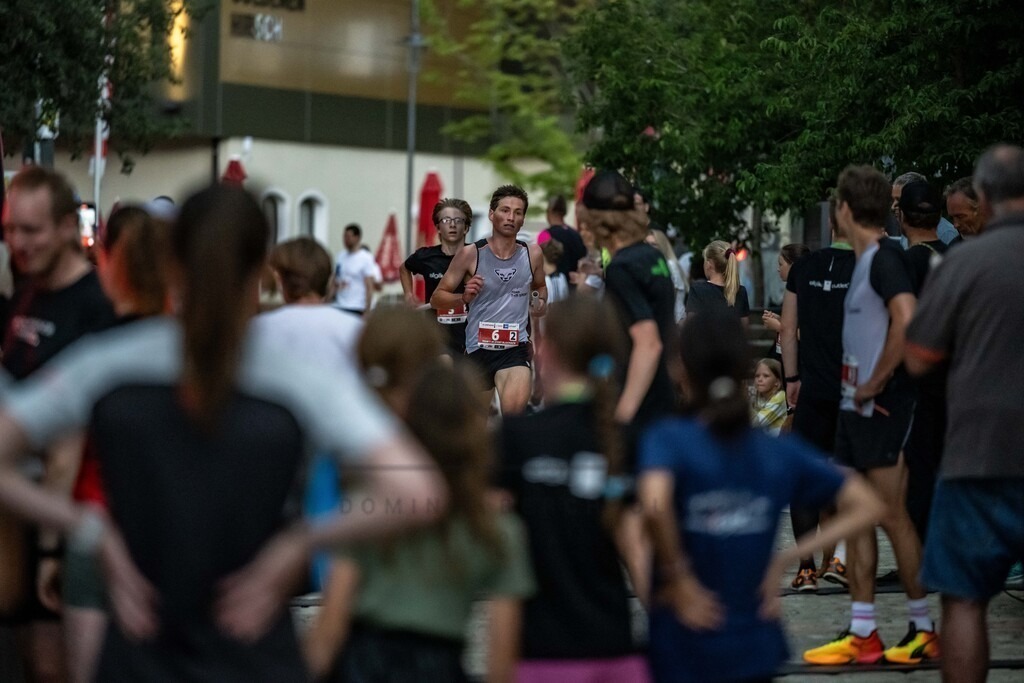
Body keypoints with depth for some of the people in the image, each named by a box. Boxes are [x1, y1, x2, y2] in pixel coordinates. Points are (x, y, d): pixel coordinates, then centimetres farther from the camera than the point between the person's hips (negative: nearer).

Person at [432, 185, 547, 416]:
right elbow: (437, 298, 1)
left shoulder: (532, 254, 4)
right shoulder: (471, 254, -4)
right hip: (478, 347, 0)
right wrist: (464, 297, -18)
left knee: (514, 407, -29)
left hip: (516, 347, 0)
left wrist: (541, 303, 4)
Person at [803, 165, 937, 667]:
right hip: (855, 406, 10)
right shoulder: (863, 261, 15)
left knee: (891, 515, -4)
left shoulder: (886, 258, -14)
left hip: (882, 406, -10)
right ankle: (862, 635, 13)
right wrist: (857, 386, 15)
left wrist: (875, 384, -21)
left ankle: (924, 629, 6)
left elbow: (906, 322, -29)